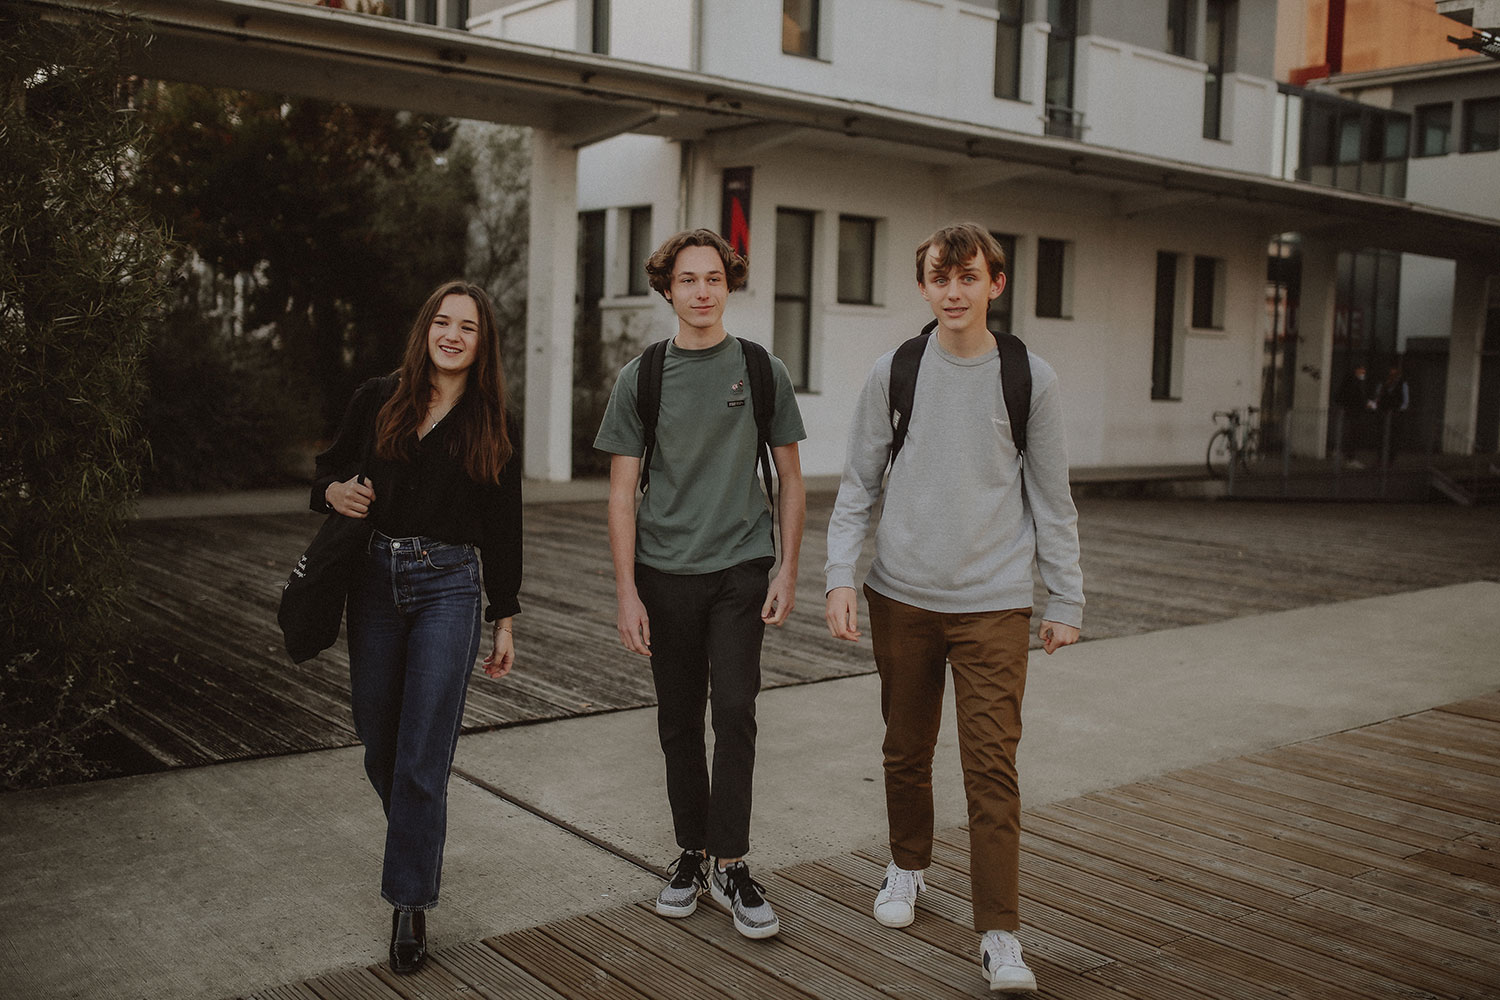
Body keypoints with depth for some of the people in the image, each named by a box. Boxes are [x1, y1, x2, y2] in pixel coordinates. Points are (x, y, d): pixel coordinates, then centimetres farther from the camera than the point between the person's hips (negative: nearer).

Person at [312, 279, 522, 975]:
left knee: (422, 755, -6)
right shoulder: (377, 401, 6)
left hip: (449, 587, -2)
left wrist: (504, 621, 5)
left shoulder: (489, 426, 4)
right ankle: (417, 841, 40)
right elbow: (331, 471, 16)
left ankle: (410, 902, 5)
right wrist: (335, 492, -9)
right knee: (379, 743, 11)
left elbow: (502, 528, 6)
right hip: (376, 581, 2)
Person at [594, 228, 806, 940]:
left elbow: (790, 480, 8)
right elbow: (622, 492, 2)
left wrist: (788, 572, 0)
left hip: (740, 567, -1)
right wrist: (626, 592, -3)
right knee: (680, 722, 9)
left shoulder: (763, 372, 3)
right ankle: (692, 854, 23)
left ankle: (730, 864, 3)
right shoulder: (639, 379, 3)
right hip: (665, 571, 1)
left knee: (735, 714, -7)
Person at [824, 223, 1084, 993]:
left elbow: (1051, 498, 5)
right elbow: (858, 485, 5)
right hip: (901, 597, 2)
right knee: (907, 750, 15)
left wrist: (1066, 601, 4)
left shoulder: (1030, 378, 0)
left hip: (993, 604, -2)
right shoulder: (892, 373, 2)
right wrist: (840, 576, -6)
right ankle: (907, 867, 39)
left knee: (993, 768, -6)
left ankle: (999, 937, 1)